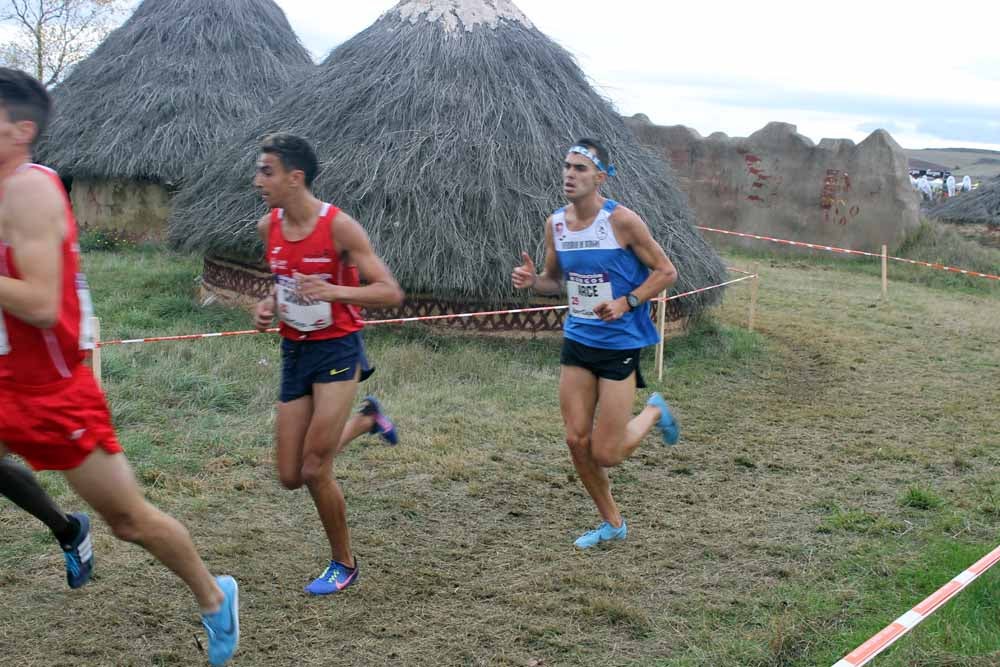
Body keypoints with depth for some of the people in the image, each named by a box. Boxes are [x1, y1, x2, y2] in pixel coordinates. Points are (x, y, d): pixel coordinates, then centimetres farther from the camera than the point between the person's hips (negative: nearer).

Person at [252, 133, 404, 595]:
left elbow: (390, 292, -17)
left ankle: (344, 564, 16)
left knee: (315, 470, -9)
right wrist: (269, 305, -2)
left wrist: (334, 291, -32)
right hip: (294, 350, 6)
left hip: (337, 348, -6)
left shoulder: (339, 226, -17)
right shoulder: (268, 227, 2)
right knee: (290, 477, 8)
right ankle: (365, 419, 34)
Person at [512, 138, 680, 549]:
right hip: (577, 342, 6)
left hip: (620, 345, -5)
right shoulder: (555, 224, 2)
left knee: (606, 455, -4)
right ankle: (612, 523, 26)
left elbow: (666, 272, -8)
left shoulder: (621, 221, -15)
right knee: (577, 442, 5)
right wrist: (532, 281, -7)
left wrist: (626, 302, -21)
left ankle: (654, 413, 27)